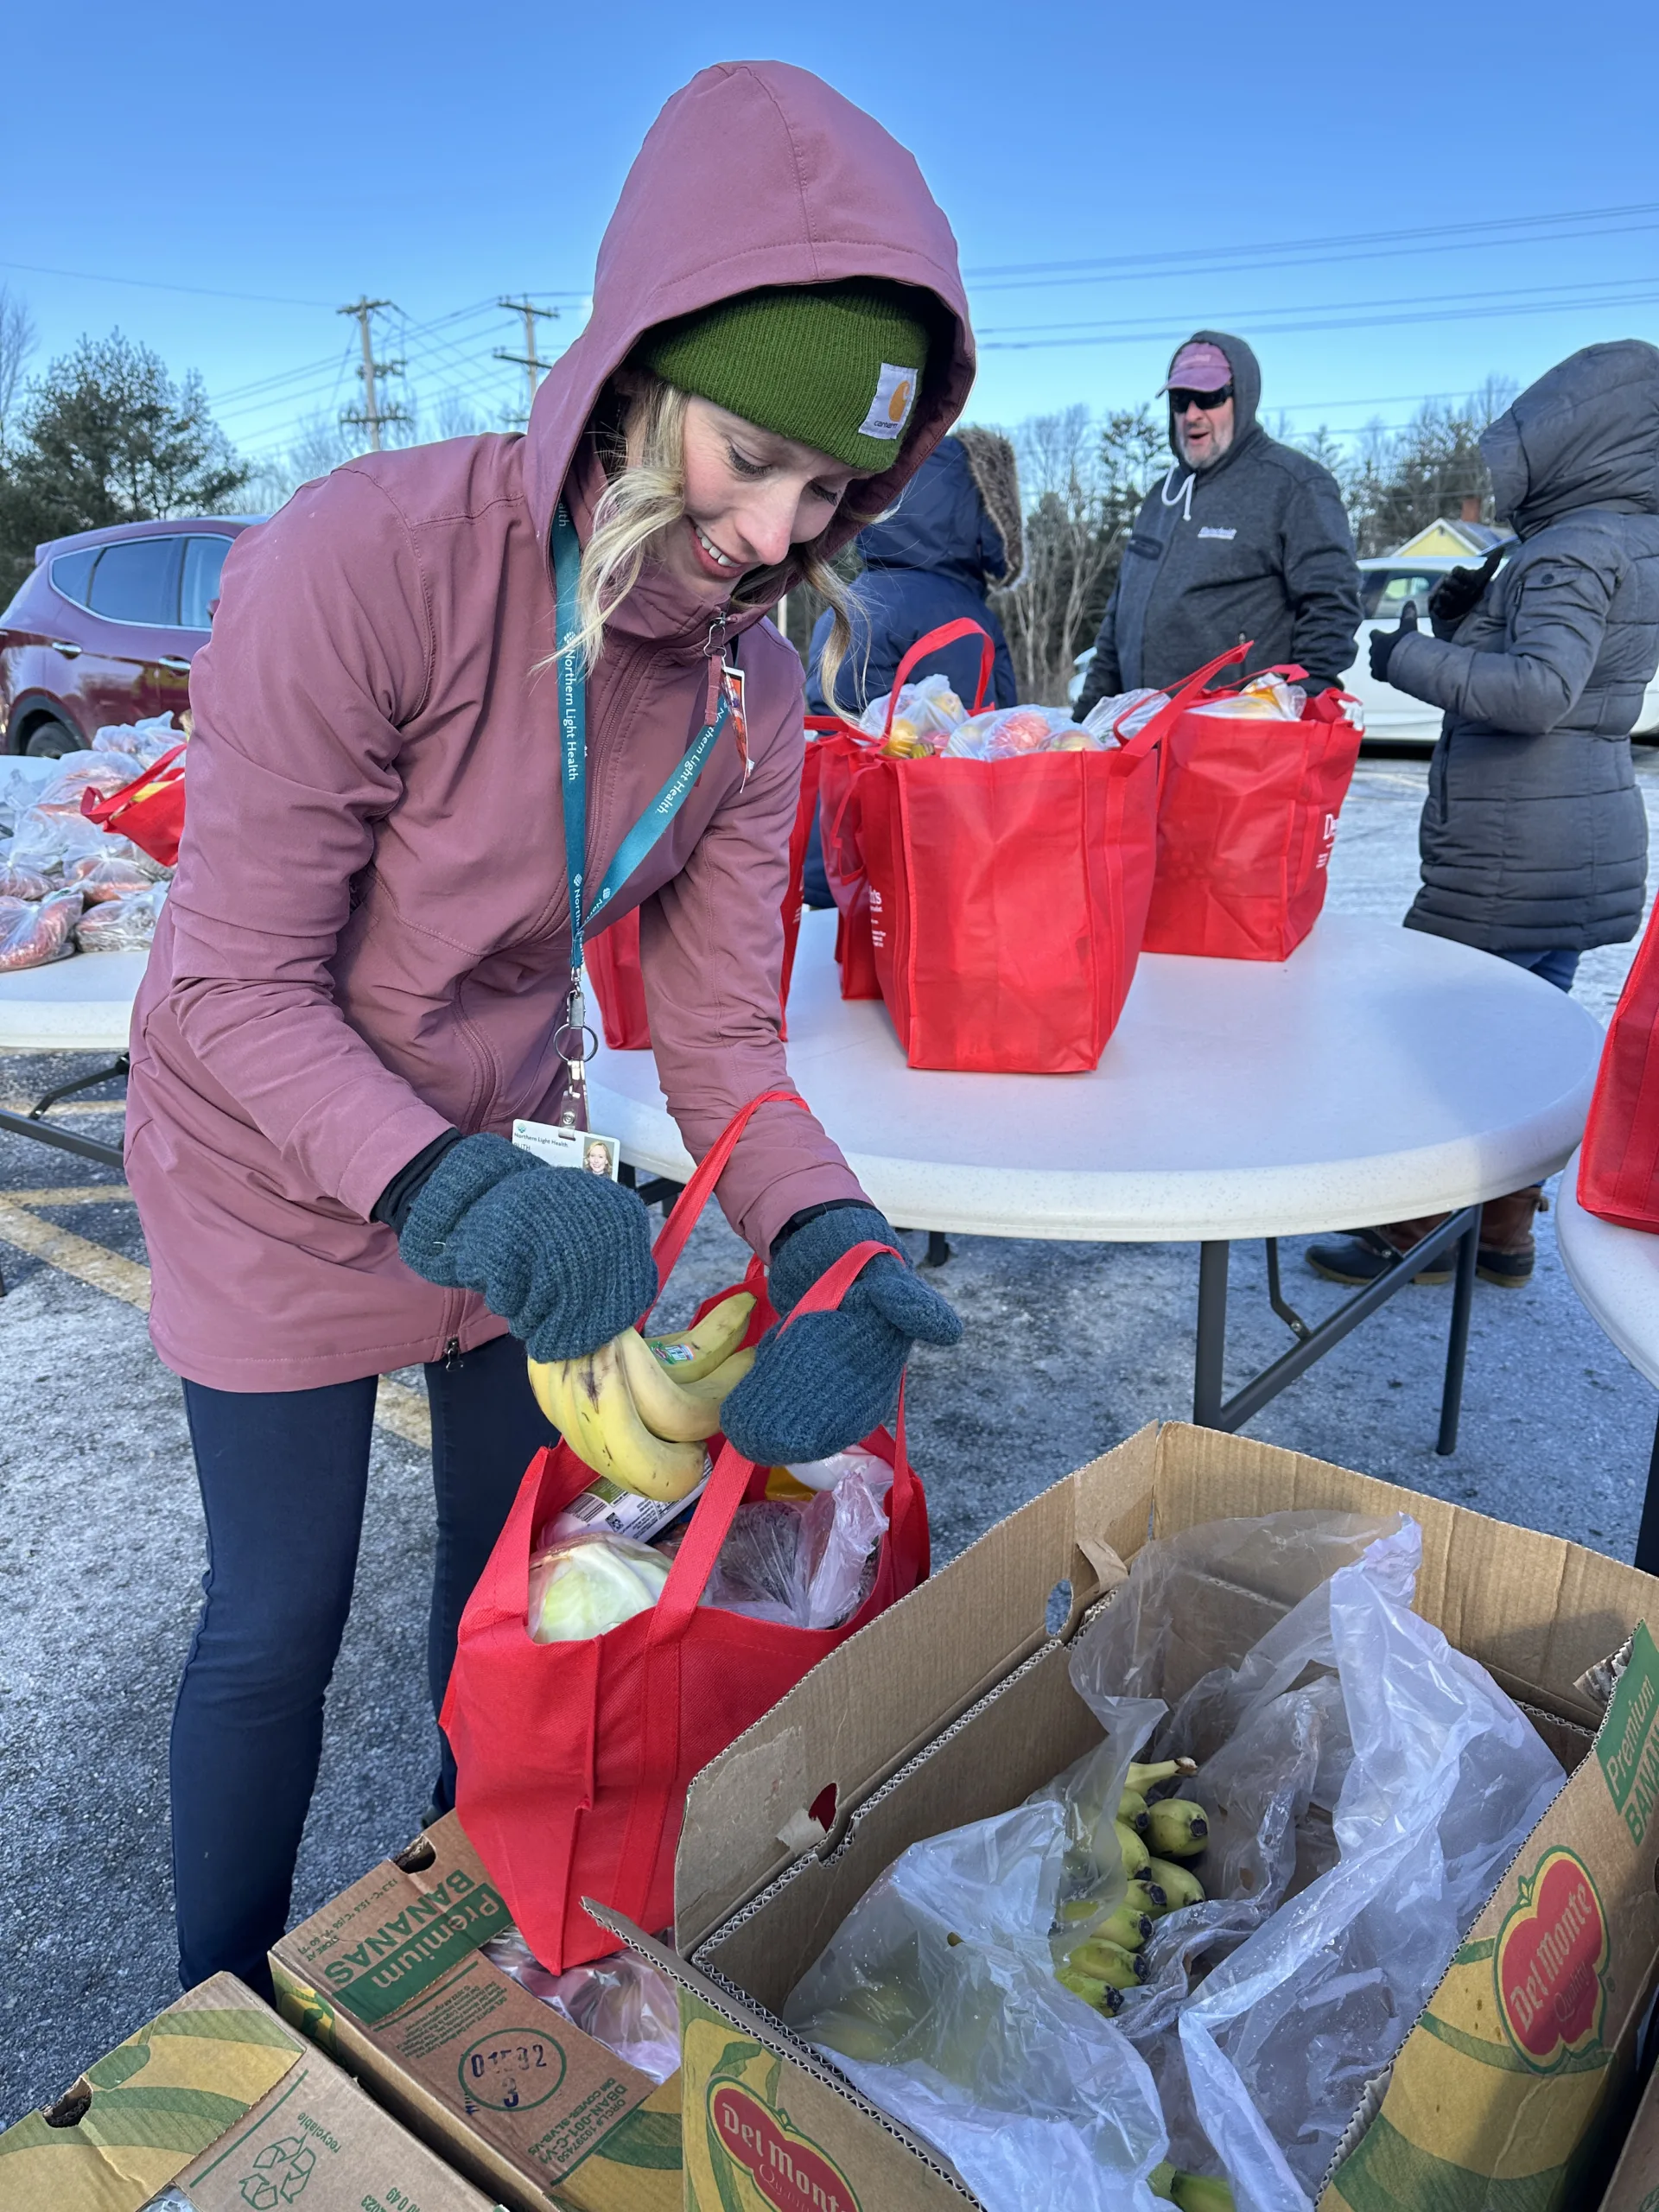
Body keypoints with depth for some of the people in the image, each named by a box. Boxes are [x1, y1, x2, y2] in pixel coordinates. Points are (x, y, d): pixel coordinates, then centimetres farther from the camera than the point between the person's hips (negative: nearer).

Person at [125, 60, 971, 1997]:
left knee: (519, 1550, 19)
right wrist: (446, 1193, -39)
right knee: (278, 1615, 9)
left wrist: (827, 1242, -28)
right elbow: (238, 991, -24)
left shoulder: (749, 686, -11)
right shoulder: (365, 558, -28)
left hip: (507, 1162, 5)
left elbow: (719, 1030, -11)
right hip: (276, 1174, -5)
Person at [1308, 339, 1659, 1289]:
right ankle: (1504, 1236, 23)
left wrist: (1411, 657, -18)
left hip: (1513, 856, -10)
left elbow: (1539, 690, -28)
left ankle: (1414, 1236, 6)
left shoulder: (1574, 548, -14)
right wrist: (1463, 625, 3)